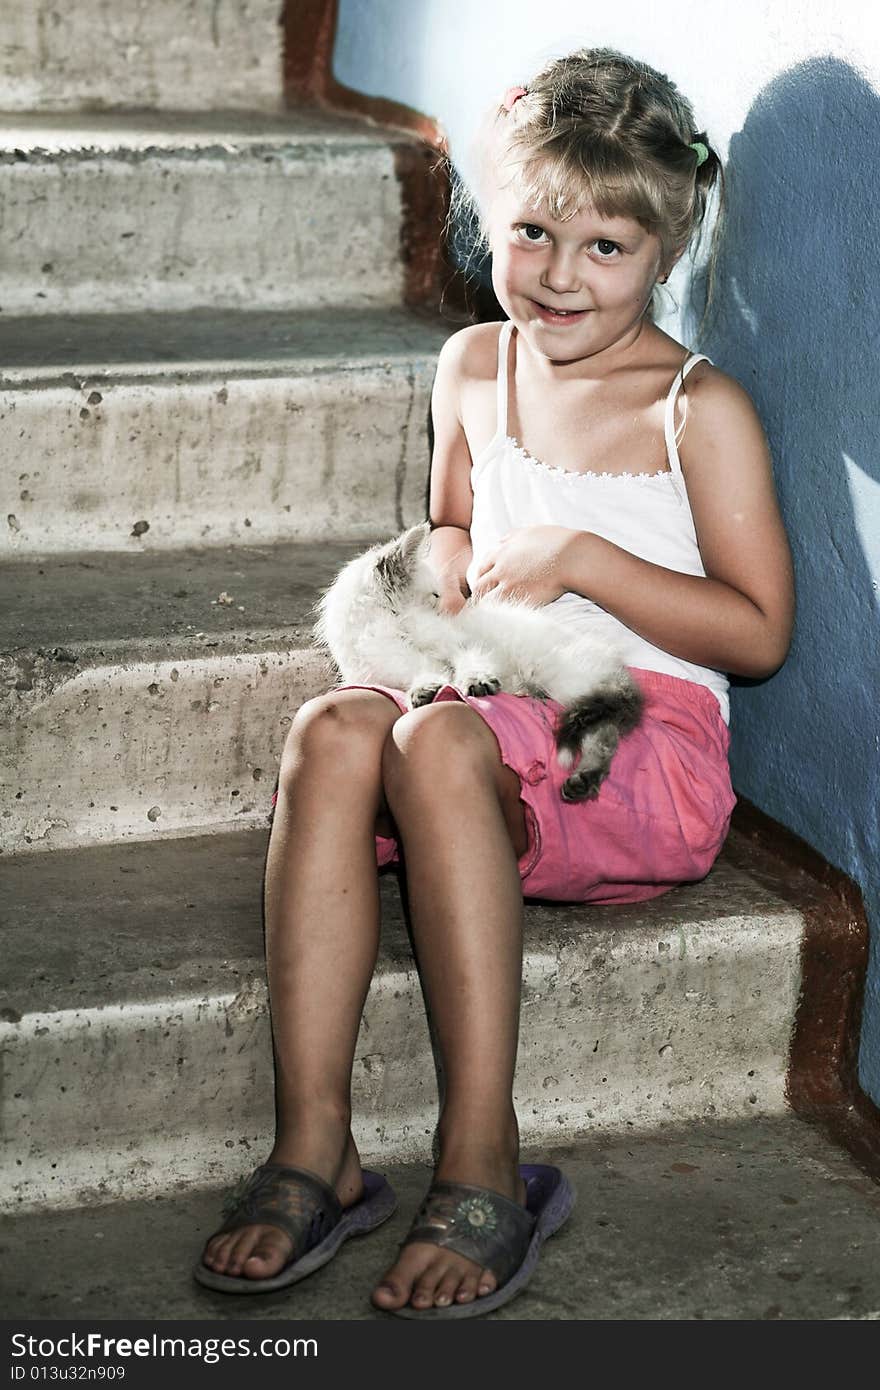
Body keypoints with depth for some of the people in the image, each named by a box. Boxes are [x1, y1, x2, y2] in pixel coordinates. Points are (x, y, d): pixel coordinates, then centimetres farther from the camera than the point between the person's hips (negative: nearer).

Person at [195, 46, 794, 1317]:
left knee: (437, 741, -35)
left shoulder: (700, 409, -2)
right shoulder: (475, 368, 14)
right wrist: (443, 555, 5)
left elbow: (760, 632, -5)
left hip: (645, 753, -5)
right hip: (502, 717, 5)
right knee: (330, 729, -28)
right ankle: (313, 1150, -30)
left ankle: (484, 1166, -29)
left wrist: (583, 559, -12)